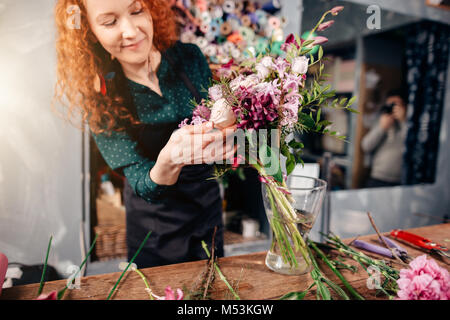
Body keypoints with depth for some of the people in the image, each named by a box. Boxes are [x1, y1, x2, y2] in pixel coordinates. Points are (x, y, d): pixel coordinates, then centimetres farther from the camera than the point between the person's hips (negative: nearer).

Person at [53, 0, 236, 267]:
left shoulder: (189, 58, -12)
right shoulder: (101, 98, -18)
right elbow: (142, 185, -22)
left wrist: (221, 134, -24)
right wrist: (169, 159, -44)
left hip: (208, 205, 3)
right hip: (155, 227, -2)